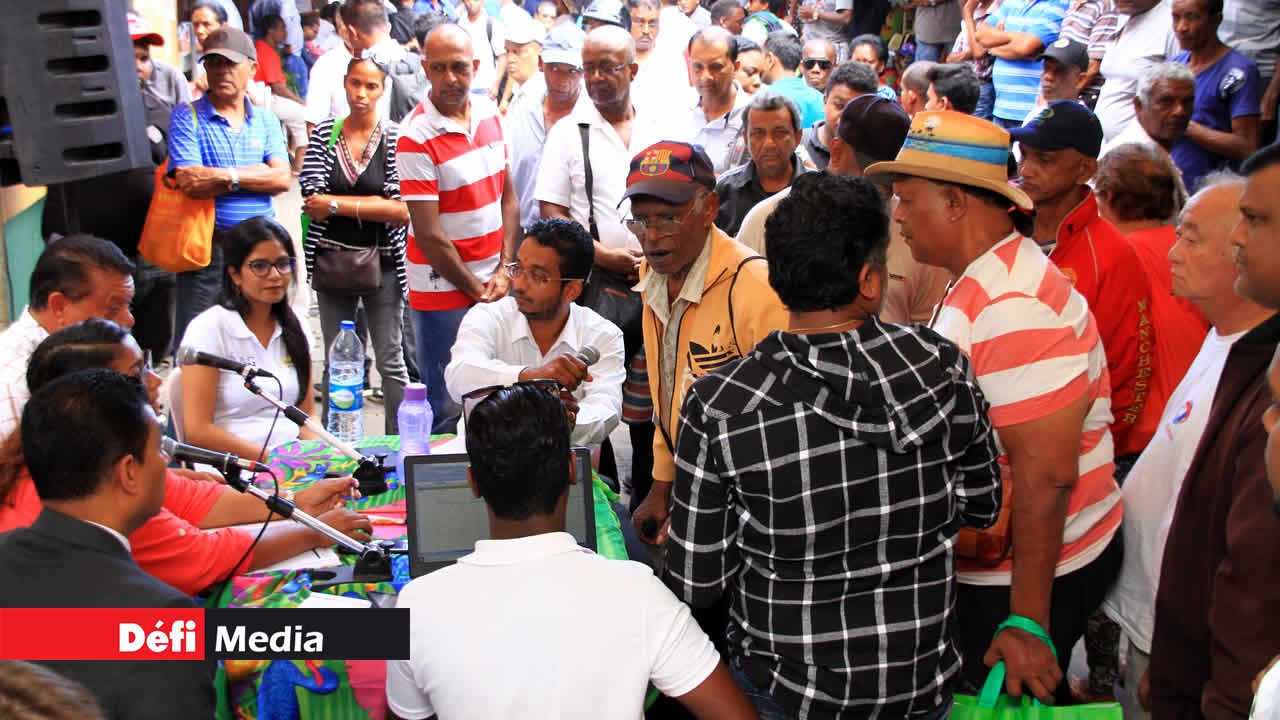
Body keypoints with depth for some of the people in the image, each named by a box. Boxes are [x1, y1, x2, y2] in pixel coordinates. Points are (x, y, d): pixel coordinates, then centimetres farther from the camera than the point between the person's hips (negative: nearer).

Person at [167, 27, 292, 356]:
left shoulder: (265, 119, 11)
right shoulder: (187, 116, 0)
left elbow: (283, 179, -3)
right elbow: (191, 182, -15)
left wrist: (227, 176, -12)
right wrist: (257, 173, -8)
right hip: (207, 246, -3)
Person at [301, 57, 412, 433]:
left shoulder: (395, 137, -4)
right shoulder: (324, 133, 4)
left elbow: (402, 211, -14)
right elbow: (313, 201, -5)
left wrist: (336, 205, -11)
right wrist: (375, 204, -11)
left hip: (382, 262, -3)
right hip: (332, 261, 3)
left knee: (390, 360, 3)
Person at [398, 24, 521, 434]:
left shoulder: (489, 112, 4)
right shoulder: (416, 138, -16)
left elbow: (508, 196, 7)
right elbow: (428, 235, -16)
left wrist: (504, 270, -2)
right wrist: (475, 289, -9)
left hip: (494, 283, 6)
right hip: (443, 290, -6)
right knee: (447, 411, 5)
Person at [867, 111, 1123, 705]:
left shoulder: (1015, 308, -27)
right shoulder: (980, 281, 7)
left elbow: (1046, 476, -29)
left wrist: (1028, 621, -25)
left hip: (1035, 574, -9)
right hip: (985, 562, 10)